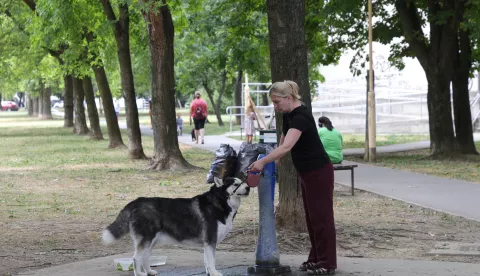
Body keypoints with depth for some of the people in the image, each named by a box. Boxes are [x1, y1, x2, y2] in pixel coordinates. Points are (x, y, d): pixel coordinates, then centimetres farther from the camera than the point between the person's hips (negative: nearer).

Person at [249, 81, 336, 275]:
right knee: (312, 216, 13)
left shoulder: (301, 116, -24)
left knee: (321, 216, -3)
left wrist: (263, 161, -38)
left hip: (319, 172, -10)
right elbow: (283, 143, 17)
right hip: (306, 173, 10)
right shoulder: (288, 115, 6)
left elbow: (287, 147, -35)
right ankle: (316, 258, 20)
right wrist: (272, 163, 5)